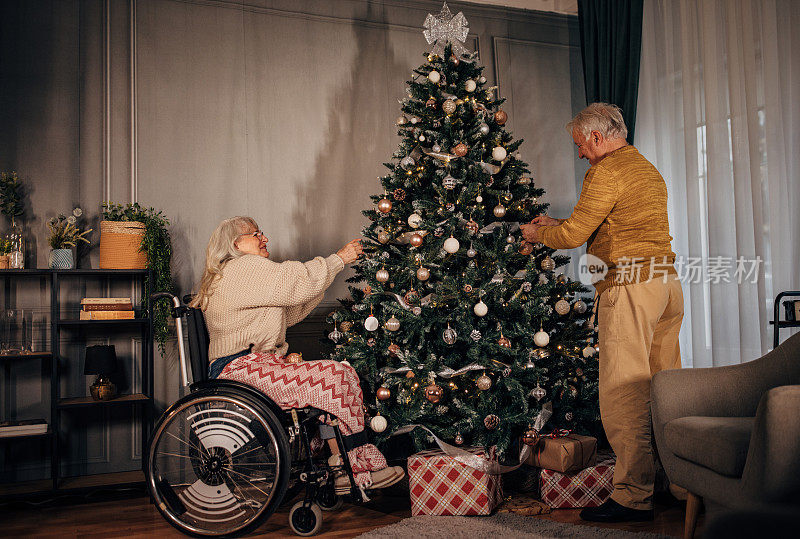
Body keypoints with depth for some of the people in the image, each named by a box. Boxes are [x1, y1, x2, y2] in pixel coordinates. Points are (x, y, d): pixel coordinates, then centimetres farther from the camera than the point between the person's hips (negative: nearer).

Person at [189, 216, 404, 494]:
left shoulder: (252, 272, 27)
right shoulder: (243, 268, -7)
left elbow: (292, 312, 22)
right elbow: (299, 282, -14)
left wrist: (328, 270, 12)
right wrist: (339, 258, -1)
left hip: (258, 365, 10)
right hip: (241, 370, -10)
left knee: (346, 375, -5)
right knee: (333, 377, -21)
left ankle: (347, 470, -11)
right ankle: (356, 470, -13)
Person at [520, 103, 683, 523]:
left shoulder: (607, 171, -8)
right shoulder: (648, 170, 22)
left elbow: (573, 236, -11)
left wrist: (539, 233, 9)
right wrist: (557, 224, 27)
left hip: (631, 285, -10)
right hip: (667, 282, 10)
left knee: (623, 391, -6)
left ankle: (634, 496, -4)